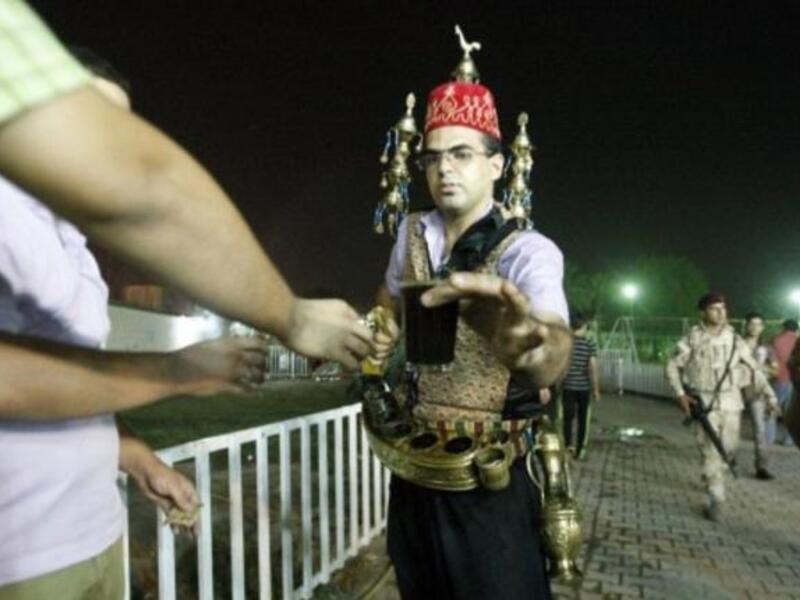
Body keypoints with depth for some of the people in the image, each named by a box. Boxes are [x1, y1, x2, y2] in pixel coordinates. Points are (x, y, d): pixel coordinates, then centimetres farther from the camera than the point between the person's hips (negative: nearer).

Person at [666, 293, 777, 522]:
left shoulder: (734, 339, 1)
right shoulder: (692, 339, -7)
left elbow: (754, 369, 7)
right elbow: (672, 366, 0)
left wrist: (769, 395, 0)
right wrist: (680, 394, -9)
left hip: (731, 401, 3)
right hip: (704, 402, -3)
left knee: (729, 447, 12)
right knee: (710, 450, -6)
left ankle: (711, 475, 42)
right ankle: (716, 500, 1)